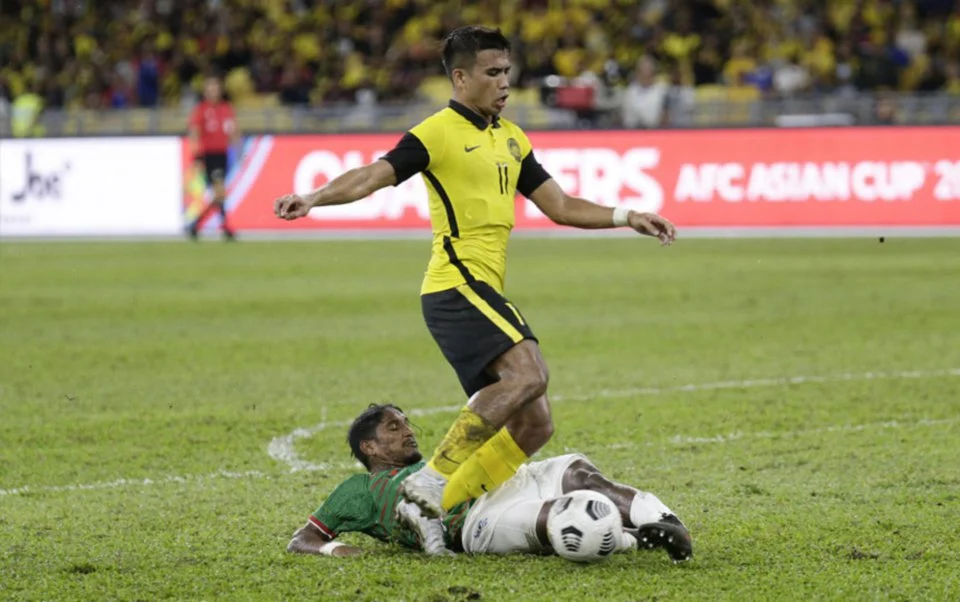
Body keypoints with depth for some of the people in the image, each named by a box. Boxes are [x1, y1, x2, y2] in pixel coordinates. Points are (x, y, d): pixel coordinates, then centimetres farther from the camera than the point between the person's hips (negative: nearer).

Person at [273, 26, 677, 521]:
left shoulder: (511, 139, 20)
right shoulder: (438, 133, -5)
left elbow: (560, 206, 24)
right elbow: (371, 177, -16)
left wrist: (627, 217, 16)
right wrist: (313, 198, -32)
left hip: (484, 294, 9)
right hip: (458, 285, -9)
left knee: (534, 425, 3)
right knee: (528, 371, -29)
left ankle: (443, 503, 3)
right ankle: (435, 478, -27)